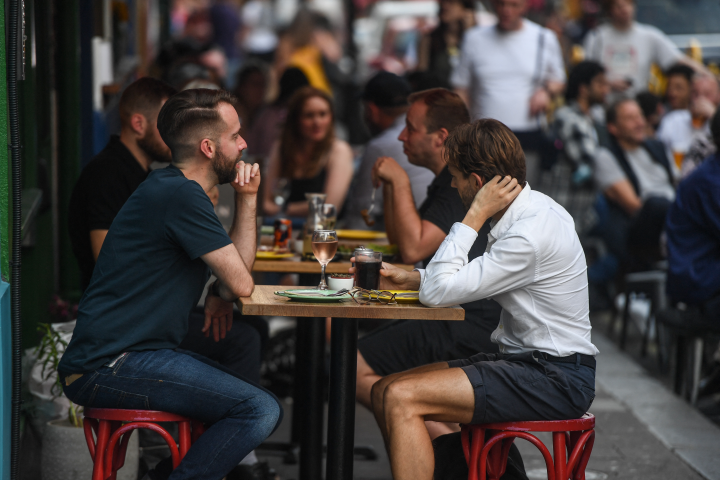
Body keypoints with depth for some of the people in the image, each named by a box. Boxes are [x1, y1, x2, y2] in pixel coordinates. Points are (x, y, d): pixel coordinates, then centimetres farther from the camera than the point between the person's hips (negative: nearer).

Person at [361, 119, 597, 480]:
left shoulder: (534, 233, -22)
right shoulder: (530, 212, 8)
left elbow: (437, 293, -20)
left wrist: (475, 216, -16)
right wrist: (408, 279, 10)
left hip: (556, 378, -10)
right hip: (526, 359, 10)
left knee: (401, 398, -20)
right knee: (384, 391, 3)